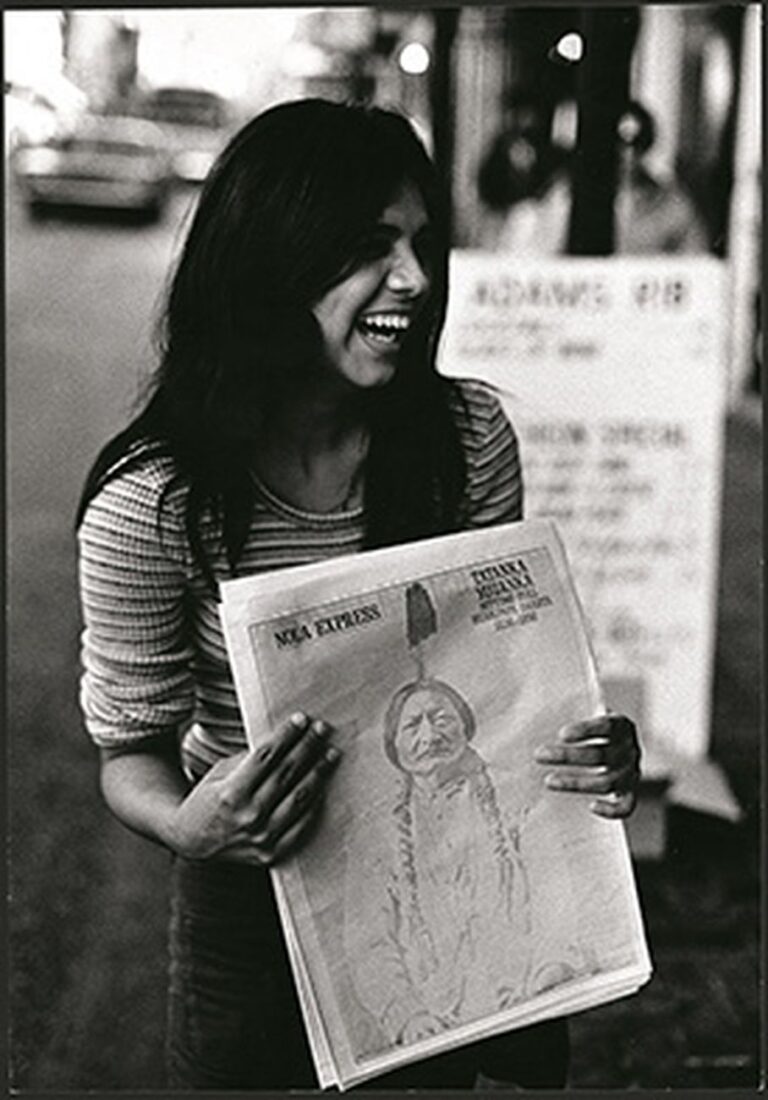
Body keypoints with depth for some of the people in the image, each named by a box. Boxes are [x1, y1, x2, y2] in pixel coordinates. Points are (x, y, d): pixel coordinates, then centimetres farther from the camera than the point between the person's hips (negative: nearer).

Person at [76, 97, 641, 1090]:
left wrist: (592, 750, -21)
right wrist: (189, 826, -34)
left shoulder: (468, 437, -11)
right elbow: (131, 749, -12)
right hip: (248, 911, -3)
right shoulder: (150, 500, -21)